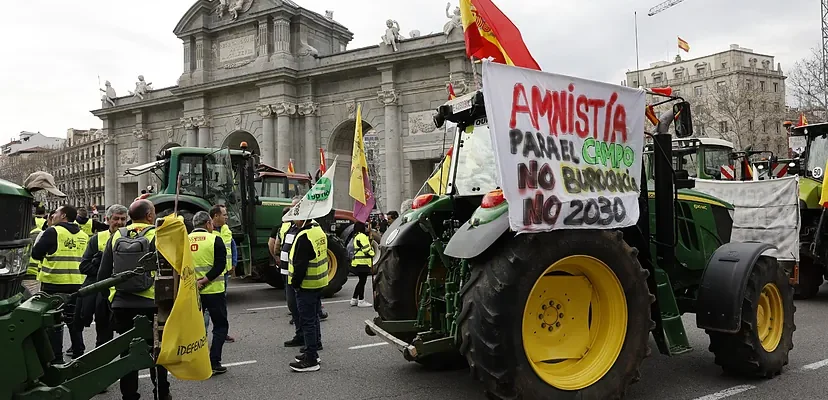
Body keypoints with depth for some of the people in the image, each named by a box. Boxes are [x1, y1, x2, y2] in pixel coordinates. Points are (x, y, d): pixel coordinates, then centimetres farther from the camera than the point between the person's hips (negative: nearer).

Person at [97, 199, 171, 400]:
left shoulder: (116, 236, 5)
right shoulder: (158, 236, -7)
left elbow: (103, 273, 6)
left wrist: (109, 295, 18)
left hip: (121, 304, 3)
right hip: (151, 303, -3)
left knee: (127, 353, 12)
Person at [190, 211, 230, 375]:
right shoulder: (215, 240, -8)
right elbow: (220, 266, -16)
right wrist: (203, 281, -15)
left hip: (191, 292, 4)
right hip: (213, 291, -4)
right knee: (220, 325, 8)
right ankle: (214, 363, 1)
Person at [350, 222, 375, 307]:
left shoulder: (357, 236, 19)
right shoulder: (362, 236, -15)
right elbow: (366, 248, -19)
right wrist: (371, 253, -2)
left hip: (358, 263, 10)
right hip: (362, 263, -10)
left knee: (361, 281, 17)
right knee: (362, 281, -3)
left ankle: (354, 299, 21)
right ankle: (361, 301, 3)